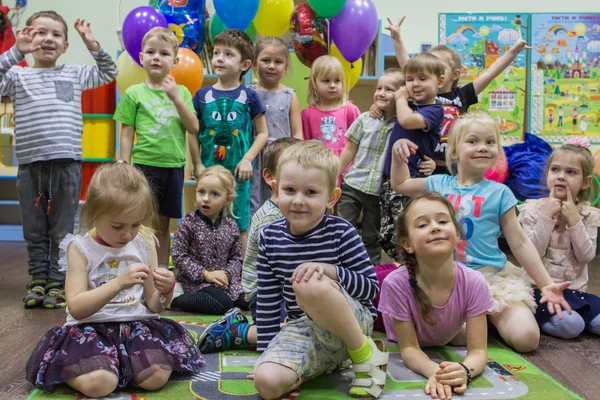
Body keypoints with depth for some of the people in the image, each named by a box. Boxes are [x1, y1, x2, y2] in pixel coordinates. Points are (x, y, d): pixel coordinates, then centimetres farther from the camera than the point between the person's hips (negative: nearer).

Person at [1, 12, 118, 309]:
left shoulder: (75, 74, 13)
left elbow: (109, 73, 23)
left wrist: (93, 45, 8)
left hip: (67, 163, 0)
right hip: (30, 165, 0)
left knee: (61, 231, 4)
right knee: (34, 231, 9)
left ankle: (57, 283, 13)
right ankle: (38, 280, 20)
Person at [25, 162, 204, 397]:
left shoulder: (144, 245, 5)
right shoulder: (80, 248, -5)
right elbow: (76, 308, -14)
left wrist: (165, 290, -14)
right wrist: (119, 283, -27)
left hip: (137, 325, 3)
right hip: (91, 329, -3)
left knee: (157, 376, -24)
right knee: (99, 384, -29)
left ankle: (117, 365, 8)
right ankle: (70, 369, 6)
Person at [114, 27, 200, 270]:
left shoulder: (181, 92, 8)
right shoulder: (134, 93, 1)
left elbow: (194, 128, -2)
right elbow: (126, 135, 1)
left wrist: (176, 97, -11)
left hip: (174, 166, 3)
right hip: (144, 165, -3)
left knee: (163, 223, 13)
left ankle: (162, 270, 22)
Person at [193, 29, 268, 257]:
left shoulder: (249, 96, 0)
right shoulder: (202, 95, 3)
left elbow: (262, 133, 3)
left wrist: (247, 160, -8)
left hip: (238, 171, -1)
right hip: (209, 170, 2)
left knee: (240, 225, 5)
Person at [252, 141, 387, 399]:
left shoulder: (341, 233, -12)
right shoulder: (270, 237, -1)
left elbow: (372, 288, -10)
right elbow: (267, 300, 5)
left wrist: (331, 270, -27)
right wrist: (266, 354, 4)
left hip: (353, 321, -4)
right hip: (302, 329, 4)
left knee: (309, 284, -36)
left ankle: (366, 354, -13)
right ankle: (323, 363, 7)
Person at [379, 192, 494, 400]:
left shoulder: (473, 282, -37)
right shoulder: (396, 283, -41)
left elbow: (478, 350, -31)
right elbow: (408, 348, -30)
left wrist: (464, 370, -56)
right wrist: (434, 371, -54)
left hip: (446, 343, 2)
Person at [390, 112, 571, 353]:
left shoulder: (499, 193, 0)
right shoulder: (438, 184, 7)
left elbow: (519, 243, 2)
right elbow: (400, 184, 24)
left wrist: (546, 284, -3)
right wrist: (398, 154, 7)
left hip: (490, 276, -1)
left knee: (526, 338, -20)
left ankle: (490, 316, 11)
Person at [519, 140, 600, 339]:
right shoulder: (534, 209, -4)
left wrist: (574, 219, -15)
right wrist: (546, 216, -19)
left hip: (575, 290, 5)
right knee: (570, 325, -28)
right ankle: (536, 317, -2)